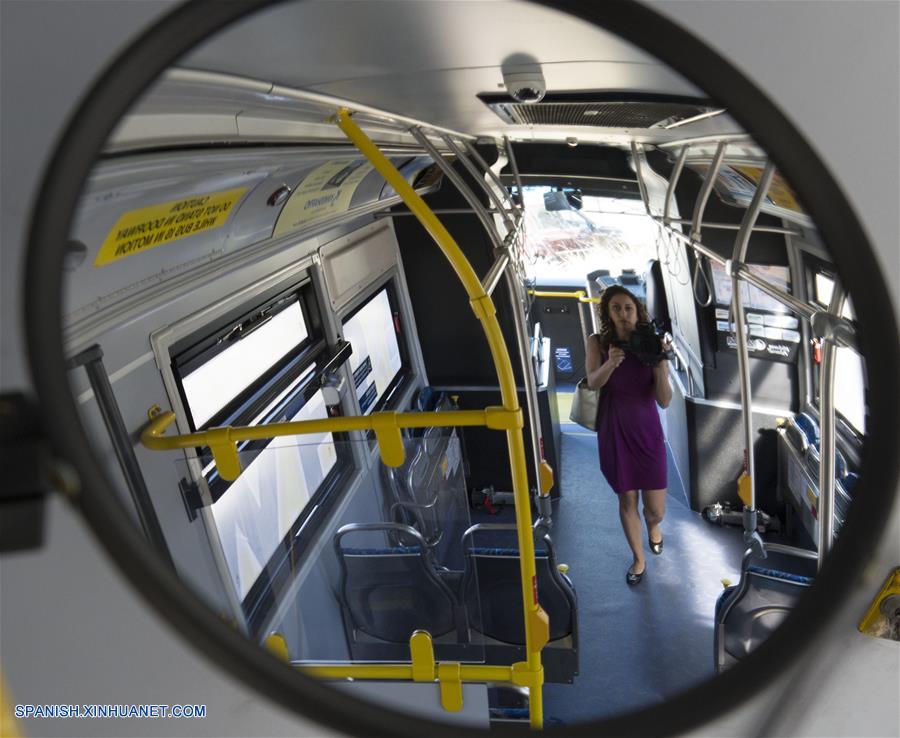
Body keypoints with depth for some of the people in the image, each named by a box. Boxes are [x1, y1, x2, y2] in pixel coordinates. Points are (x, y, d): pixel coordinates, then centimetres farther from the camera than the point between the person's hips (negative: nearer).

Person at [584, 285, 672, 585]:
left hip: (647, 431, 0)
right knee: (627, 499, 11)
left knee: (655, 509, 5)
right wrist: (611, 362, -38)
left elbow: (665, 401, -13)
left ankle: (653, 525, 45)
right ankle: (639, 559, 37)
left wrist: (660, 364, -28)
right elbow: (593, 382, -19)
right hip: (614, 432, 0)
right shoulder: (597, 343, -7)